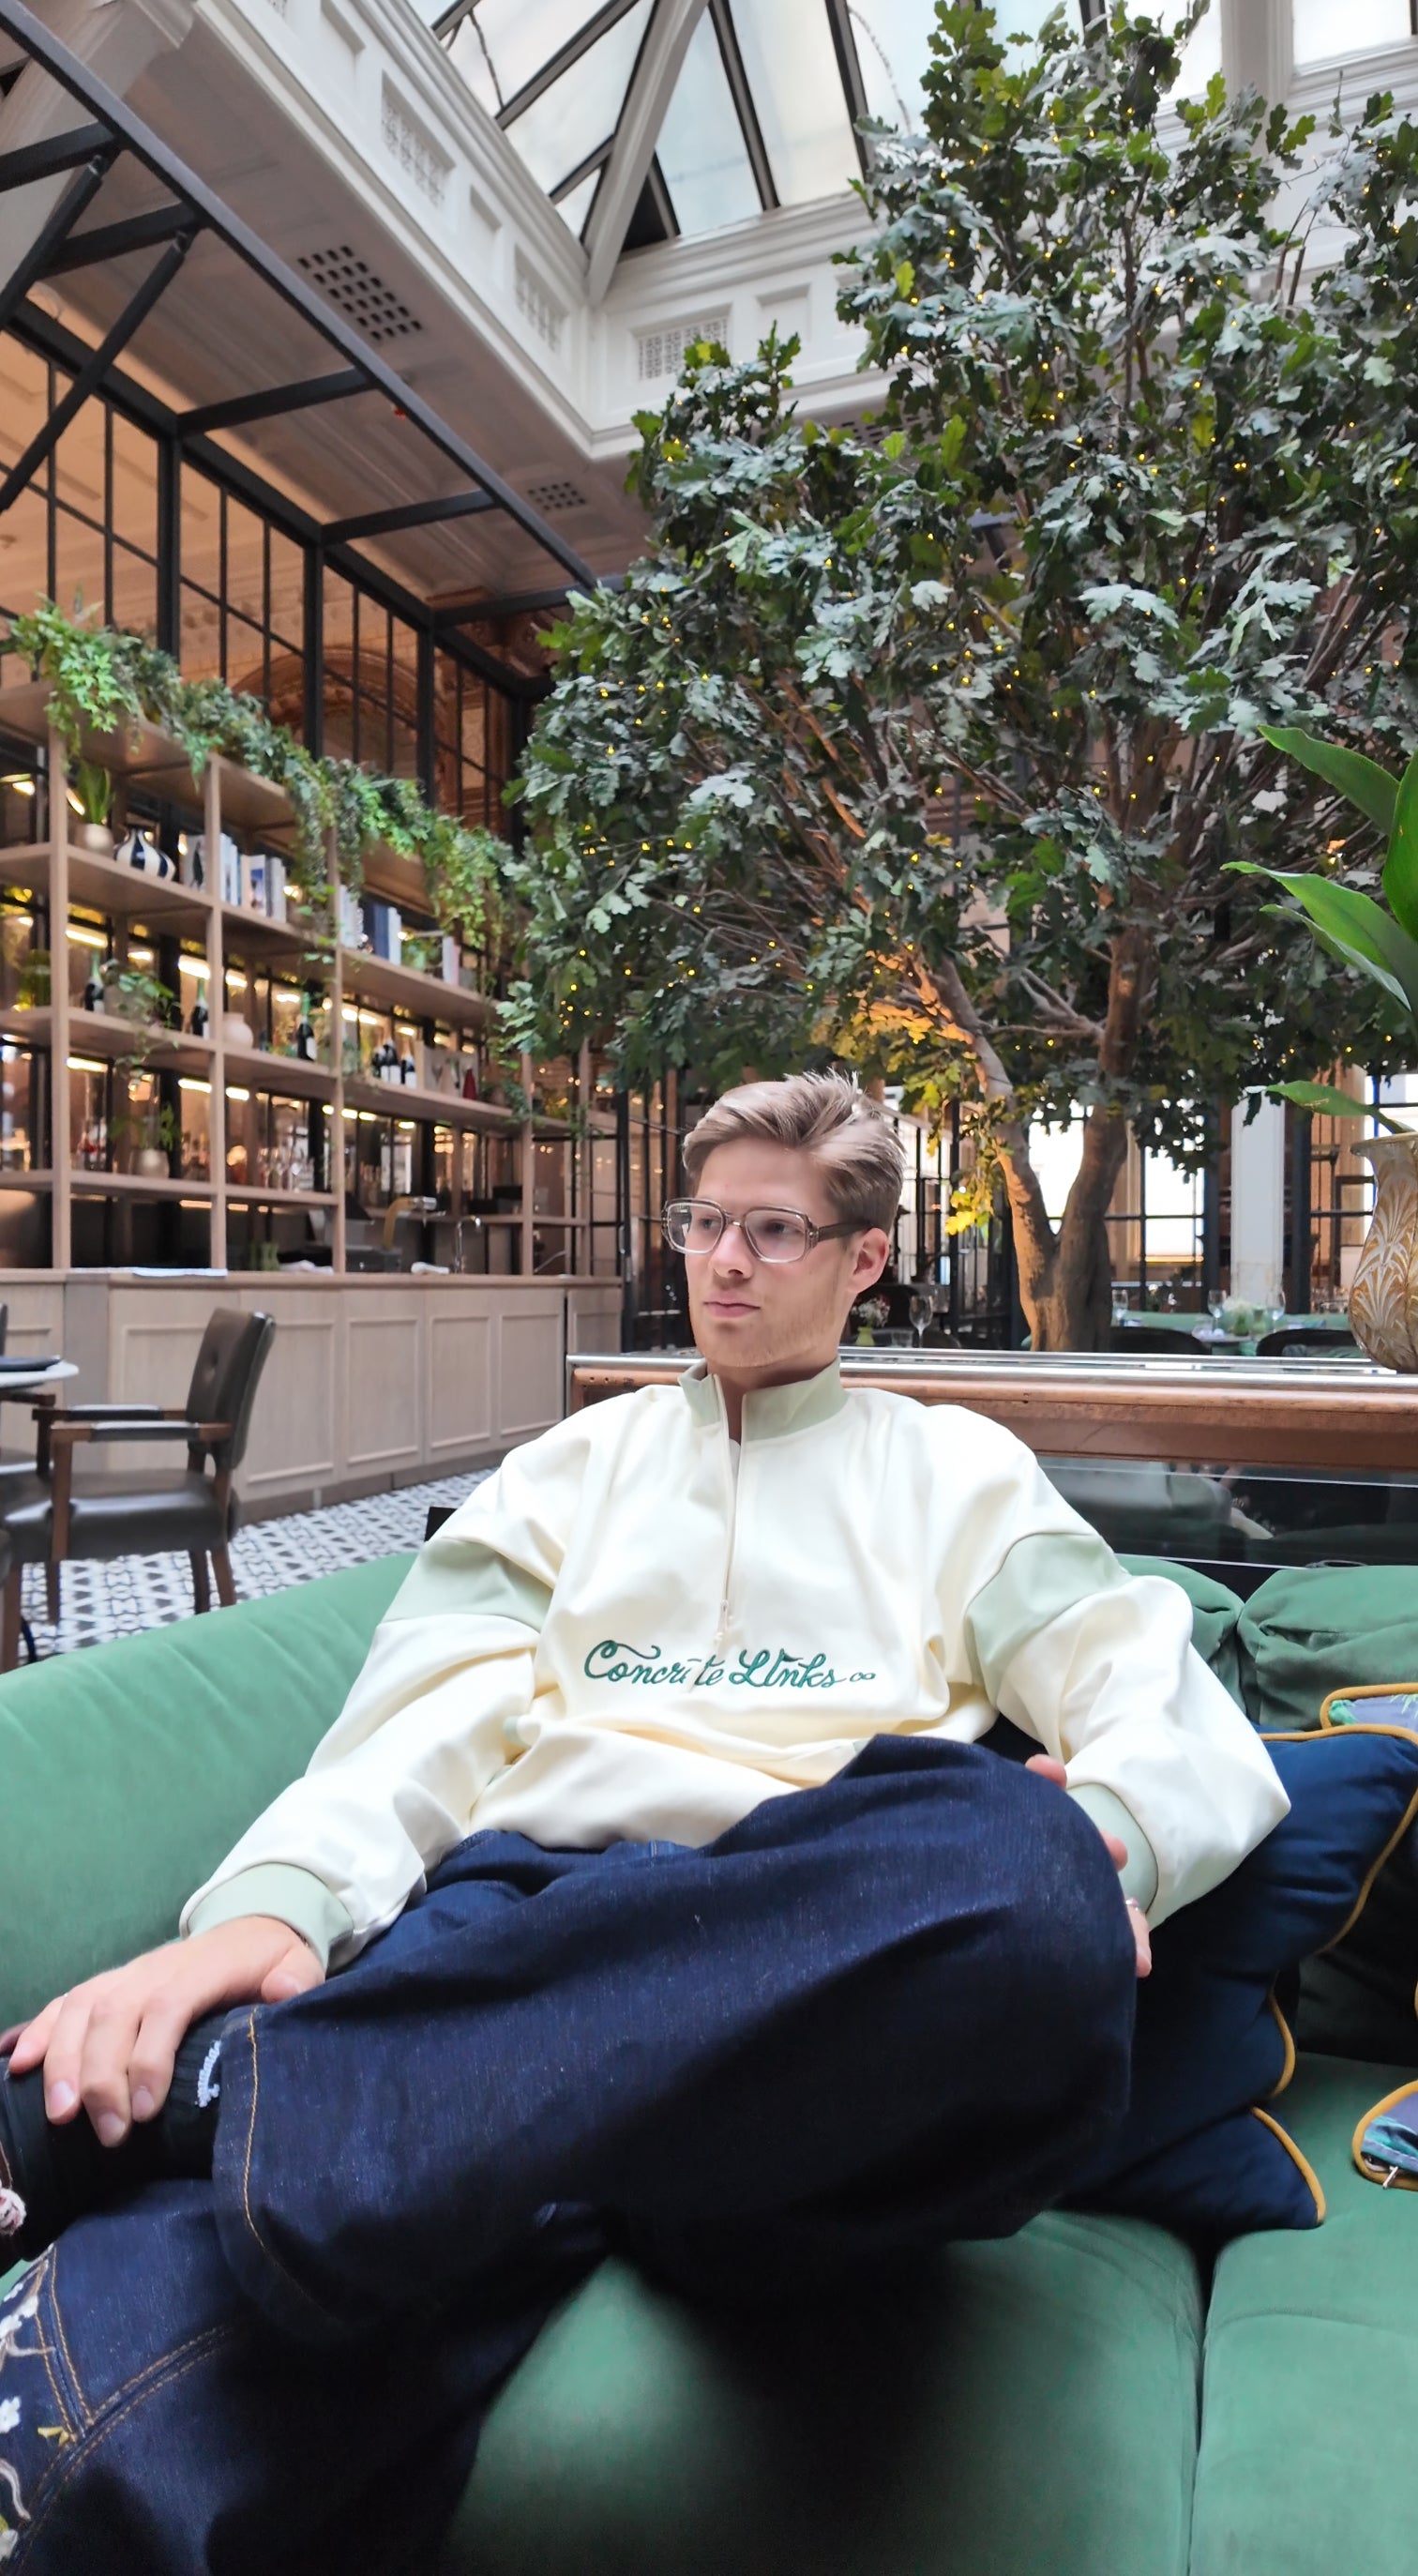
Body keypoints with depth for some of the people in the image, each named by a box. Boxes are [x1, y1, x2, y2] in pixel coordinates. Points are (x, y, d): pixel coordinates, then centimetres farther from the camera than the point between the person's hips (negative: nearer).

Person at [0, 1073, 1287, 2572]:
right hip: (521, 1911, 1)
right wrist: (267, 1905, -10)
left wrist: (1099, 1833, -13)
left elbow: (1179, 1718, 12)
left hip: (821, 1954, 0)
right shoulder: (580, 1463, 26)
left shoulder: (959, 1472, 23)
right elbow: (428, 1717, 12)